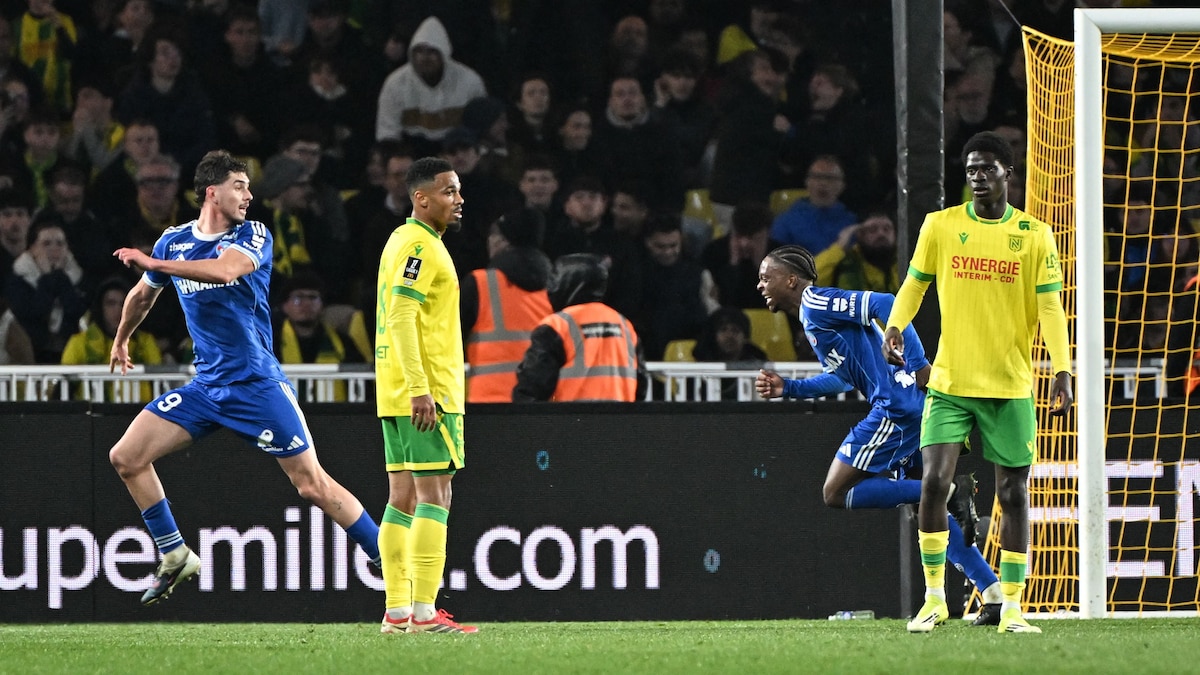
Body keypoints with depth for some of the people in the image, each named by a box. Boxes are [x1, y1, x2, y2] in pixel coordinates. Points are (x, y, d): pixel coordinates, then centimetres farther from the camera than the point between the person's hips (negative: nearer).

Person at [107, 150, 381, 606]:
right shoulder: (175, 241, 8)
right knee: (126, 457, -4)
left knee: (312, 485, -8)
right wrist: (121, 341, 39)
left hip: (256, 383, -5)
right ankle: (176, 557, 8)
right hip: (206, 386, 5)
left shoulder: (254, 237, -7)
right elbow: (143, 294, 28)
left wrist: (152, 262, -28)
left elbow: (224, 268, -29)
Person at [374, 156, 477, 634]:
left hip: (399, 395, 10)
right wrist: (420, 389, -25)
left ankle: (397, 610, 10)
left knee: (404, 496, 9)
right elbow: (401, 317, -21)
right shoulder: (420, 245, -13)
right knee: (433, 495, -10)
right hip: (427, 392, -10)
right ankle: (424, 612, -14)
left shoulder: (403, 241, 18)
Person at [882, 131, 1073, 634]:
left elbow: (1050, 308, 0)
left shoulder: (1035, 236, 1)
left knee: (1013, 494, 2)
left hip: (1011, 387, 0)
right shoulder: (940, 225, 3)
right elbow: (914, 283, 10)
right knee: (933, 484, -12)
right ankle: (934, 597, 1)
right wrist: (895, 326, -10)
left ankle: (1011, 608, 8)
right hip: (949, 384, 0)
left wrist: (1062, 370, -11)